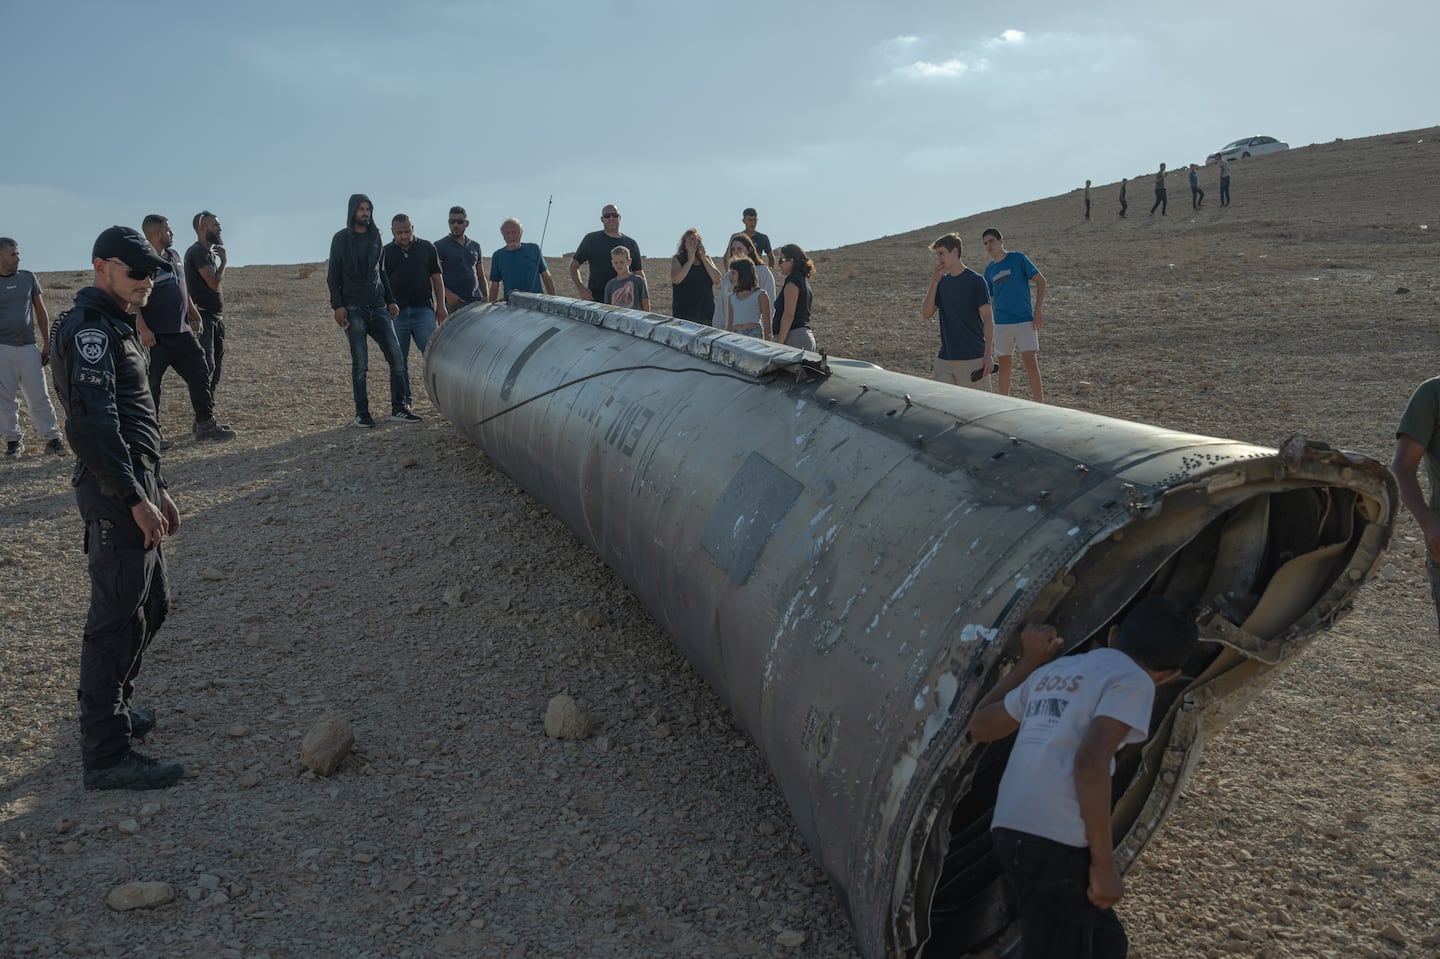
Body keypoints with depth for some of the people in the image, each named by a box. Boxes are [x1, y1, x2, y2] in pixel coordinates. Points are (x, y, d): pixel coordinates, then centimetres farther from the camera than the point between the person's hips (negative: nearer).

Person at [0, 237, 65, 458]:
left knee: (40, 396, 0)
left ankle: (52, 437, 3)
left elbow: (41, 312, 10)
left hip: (29, 347, 1)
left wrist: (46, 344, 7)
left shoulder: (28, 278, 6)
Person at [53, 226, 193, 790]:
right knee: (116, 619, -7)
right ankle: (106, 755, 0)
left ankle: (114, 705, 37)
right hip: (115, 496, -10)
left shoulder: (116, 327, 20)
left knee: (152, 603, 20)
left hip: (135, 486, 10)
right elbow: (92, 427, -24)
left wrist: (157, 488, 24)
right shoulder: (89, 329, -13)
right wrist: (136, 499, -24)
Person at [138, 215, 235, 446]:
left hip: (181, 332, 8)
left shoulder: (173, 255, 14)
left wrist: (194, 315, 24)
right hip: (155, 337, -8)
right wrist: (142, 329, -24)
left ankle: (205, 424, 15)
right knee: (151, 384, 1)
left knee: (199, 374, 9)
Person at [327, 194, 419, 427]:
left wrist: (390, 300, 12)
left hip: (378, 307, 4)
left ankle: (398, 409, 0)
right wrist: (338, 305, -8)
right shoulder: (341, 239, 4)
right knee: (360, 363, -4)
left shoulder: (376, 237, 15)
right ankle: (362, 413, 2)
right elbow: (333, 276, 2)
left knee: (396, 357, -5)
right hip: (353, 309, -4)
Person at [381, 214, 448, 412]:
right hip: (397, 312, 1)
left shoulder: (427, 248, 7)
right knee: (399, 360, 5)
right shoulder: (386, 252, 7)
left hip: (423, 309, -1)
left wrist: (441, 305, 3)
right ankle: (404, 400, 13)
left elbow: (436, 278, 9)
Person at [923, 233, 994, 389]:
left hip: (972, 358, -6)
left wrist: (988, 355, -15)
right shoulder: (942, 282, 11)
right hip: (945, 358, 6)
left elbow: (988, 318, -8)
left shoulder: (975, 281, -6)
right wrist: (934, 282, -4)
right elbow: (926, 313, 3)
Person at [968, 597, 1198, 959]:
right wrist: (1104, 865, -10)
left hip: (1011, 834, 8)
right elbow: (1090, 764, -16)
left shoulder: (1052, 672, 21)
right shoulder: (1133, 680, -1)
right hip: (1056, 845, -8)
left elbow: (979, 727, 31)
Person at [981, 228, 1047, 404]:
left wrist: (1038, 309, -9)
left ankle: (1040, 406, -3)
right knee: (1004, 365, 7)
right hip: (1001, 323, 4)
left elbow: (1040, 280, -2)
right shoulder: (989, 269, 10)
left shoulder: (1018, 258, -3)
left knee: (1030, 362, -10)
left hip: (1025, 320, -4)